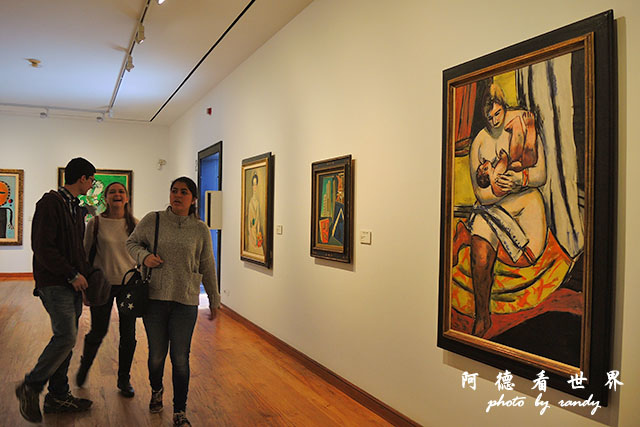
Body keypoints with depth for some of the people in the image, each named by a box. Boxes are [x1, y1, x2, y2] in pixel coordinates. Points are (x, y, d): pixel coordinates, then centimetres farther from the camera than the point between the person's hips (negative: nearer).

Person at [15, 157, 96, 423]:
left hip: (72, 284, 9)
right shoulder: (50, 203, -11)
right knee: (66, 337, -15)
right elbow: (43, 247, -18)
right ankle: (31, 387, 3)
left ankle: (58, 396, 19)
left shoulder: (75, 207, 17)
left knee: (66, 339, 10)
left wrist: (83, 274, 14)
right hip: (54, 283, -9)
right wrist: (72, 275, -15)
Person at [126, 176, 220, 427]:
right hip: (154, 298, 1)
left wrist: (214, 300, 13)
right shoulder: (152, 220, 0)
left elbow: (207, 268, 8)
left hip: (185, 301, 0)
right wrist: (144, 256, -8)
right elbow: (132, 243, 14)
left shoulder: (200, 230, 1)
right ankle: (156, 390, 44)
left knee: (180, 358, 1)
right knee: (156, 354, 12)